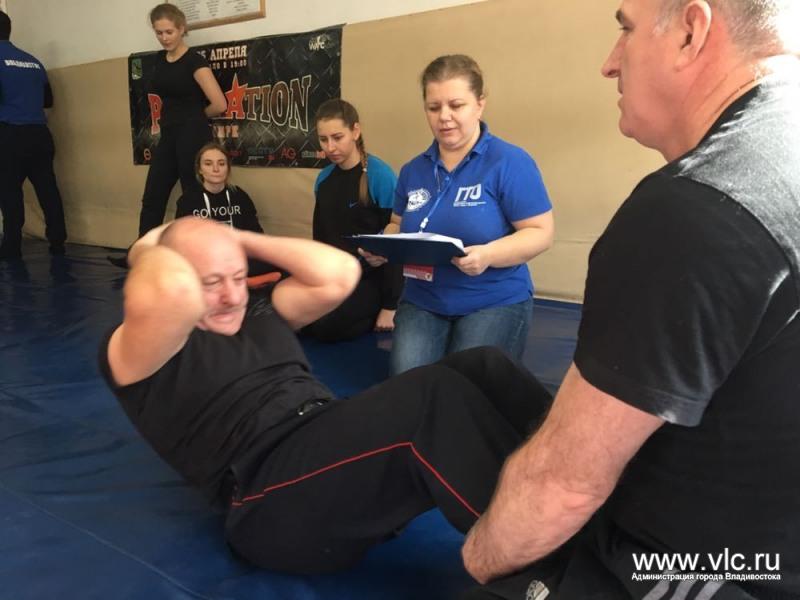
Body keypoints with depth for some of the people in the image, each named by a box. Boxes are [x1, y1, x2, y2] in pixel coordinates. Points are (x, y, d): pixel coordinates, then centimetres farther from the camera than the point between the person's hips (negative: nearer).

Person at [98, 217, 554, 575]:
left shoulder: (260, 318, 24)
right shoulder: (134, 351, 2)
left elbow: (339, 275, 11)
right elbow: (172, 293, -23)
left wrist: (243, 240, 15)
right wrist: (148, 252, 0)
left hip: (344, 453, 8)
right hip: (278, 503, -8)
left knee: (481, 370, -9)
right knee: (434, 396, -29)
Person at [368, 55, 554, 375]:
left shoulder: (510, 162, -9)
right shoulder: (413, 170, 9)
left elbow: (540, 233, -12)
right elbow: (399, 225, 21)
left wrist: (488, 255, -29)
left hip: (495, 302, -4)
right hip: (422, 302, 4)